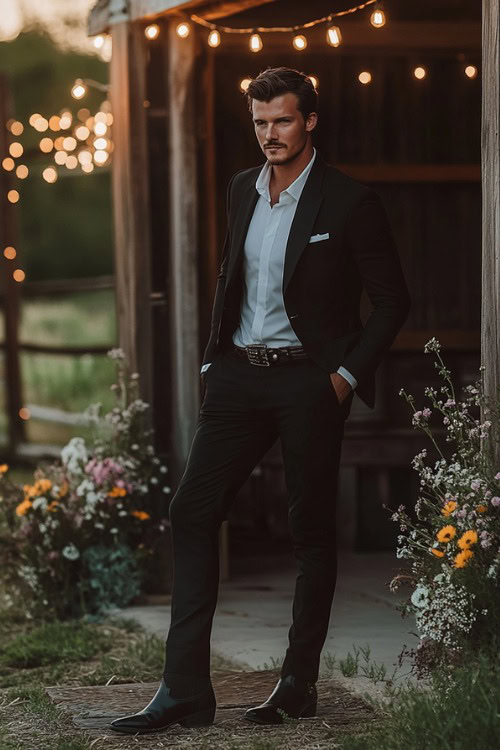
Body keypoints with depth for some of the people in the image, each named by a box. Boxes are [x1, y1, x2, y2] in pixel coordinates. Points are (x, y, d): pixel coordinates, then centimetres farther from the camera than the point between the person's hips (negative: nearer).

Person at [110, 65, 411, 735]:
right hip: (240, 376, 5)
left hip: (309, 380, -5)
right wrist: (214, 358, 14)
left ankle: (300, 684, 14)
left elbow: (393, 299, -3)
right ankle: (185, 689, -4)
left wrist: (349, 374, -9)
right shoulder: (242, 190, 11)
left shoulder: (350, 201, -7)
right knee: (192, 511, -4)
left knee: (312, 529, 2)